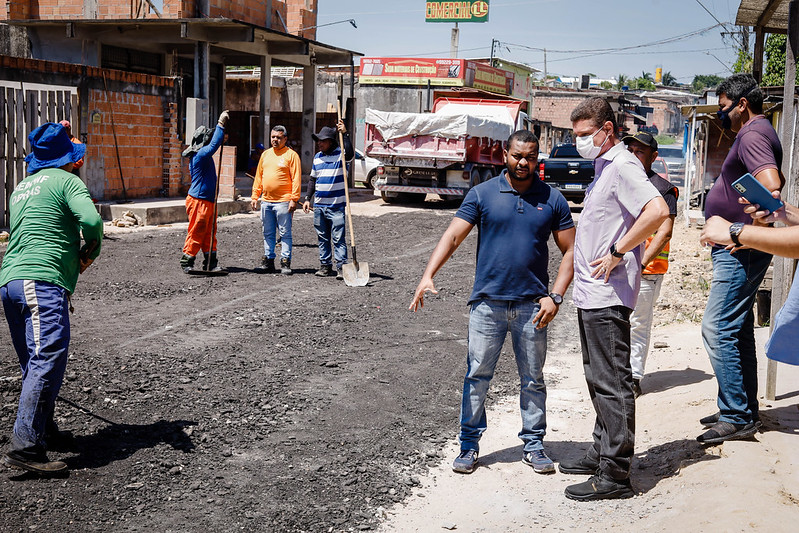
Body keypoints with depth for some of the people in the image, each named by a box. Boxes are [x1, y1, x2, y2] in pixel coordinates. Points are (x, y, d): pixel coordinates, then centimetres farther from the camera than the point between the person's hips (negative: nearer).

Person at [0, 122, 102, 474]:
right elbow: (91, 220, -15)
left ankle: (42, 429, 28)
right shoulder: (66, 180, 2)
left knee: (34, 363, 18)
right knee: (48, 360, -16)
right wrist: (91, 252, 4)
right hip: (42, 280, -9)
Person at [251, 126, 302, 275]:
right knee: (268, 233, 11)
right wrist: (255, 196, 13)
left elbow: (296, 179, -8)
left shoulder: (291, 155, -3)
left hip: (283, 202, -6)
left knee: (285, 233, -2)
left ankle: (285, 262, 2)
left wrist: (294, 199, -15)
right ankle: (268, 261, 18)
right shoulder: (265, 154, 16)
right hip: (266, 201, 6)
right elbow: (259, 177, 19)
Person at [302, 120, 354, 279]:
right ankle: (325, 265, 18)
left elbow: (350, 154, -29)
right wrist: (308, 198, 14)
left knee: (338, 238, -7)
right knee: (322, 238, 10)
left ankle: (341, 267, -5)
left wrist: (345, 134, -29)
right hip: (319, 205, 6)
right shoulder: (317, 157, 13)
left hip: (336, 205, -6)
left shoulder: (339, 154, -4)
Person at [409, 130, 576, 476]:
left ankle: (533, 444, 23)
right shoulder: (482, 194, 2)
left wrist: (555, 296, -5)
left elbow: (569, 251, 6)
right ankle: (470, 444, 15)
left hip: (532, 305, 1)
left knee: (533, 379, 9)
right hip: (487, 302, -1)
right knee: (477, 375, 3)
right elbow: (453, 236, -4)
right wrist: (428, 276, -17)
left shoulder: (552, 200, 5)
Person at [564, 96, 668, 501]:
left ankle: (615, 475, 0)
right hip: (591, 296, 10)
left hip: (607, 298, -10)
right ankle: (602, 453, 30)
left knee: (612, 384, -6)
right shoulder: (603, 168, 17)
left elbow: (658, 212, -29)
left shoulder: (622, 166, -14)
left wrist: (617, 253, -22)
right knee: (599, 380, 18)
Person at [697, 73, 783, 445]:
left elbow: (770, 184, -31)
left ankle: (736, 417, -7)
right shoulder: (756, 133, 19)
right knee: (738, 329, 15)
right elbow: (776, 180, 34)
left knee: (717, 328, -11)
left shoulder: (752, 135, -14)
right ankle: (745, 411, 23)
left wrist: (744, 229, -23)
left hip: (740, 249, -11)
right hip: (738, 249, 11)